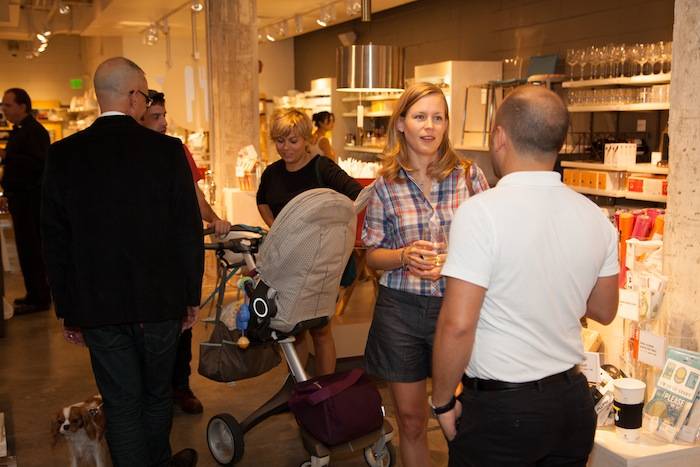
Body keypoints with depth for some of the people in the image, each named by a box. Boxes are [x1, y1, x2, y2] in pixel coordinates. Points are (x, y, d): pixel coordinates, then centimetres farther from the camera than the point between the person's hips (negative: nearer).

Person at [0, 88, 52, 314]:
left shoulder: (34, 131, -15)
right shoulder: (19, 130, 18)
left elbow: (38, 164, -26)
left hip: (29, 199, -10)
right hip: (21, 198, 10)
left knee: (30, 249, -7)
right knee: (28, 248, 14)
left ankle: (39, 298, -1)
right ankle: (36, 294, 22)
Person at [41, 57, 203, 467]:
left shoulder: (63, 155, -4)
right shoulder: (167, 150, -10)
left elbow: (55, 240, 0)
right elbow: (189, 230, -7)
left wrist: (67, 310, 9)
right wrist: (192, 296, 4)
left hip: (97, 306, 1)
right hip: (159, 301, 0)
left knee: (121, 403, 10)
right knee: (157, 394, 20)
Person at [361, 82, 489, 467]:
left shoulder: (470, 175, -2)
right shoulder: (385, 186, -1)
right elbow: (372, 254, 5)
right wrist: (405, 256, -16)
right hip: (401, 309, 1)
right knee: (410, 419, 13)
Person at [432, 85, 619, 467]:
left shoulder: (481, 211, -20)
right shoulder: (595, 217, -1)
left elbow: (457, 324, -22)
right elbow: (604, 311, 11)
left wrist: (442, 402, -9)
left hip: (500, 409, -6)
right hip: (574, 402, 6)